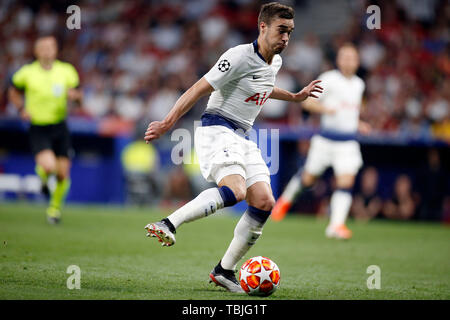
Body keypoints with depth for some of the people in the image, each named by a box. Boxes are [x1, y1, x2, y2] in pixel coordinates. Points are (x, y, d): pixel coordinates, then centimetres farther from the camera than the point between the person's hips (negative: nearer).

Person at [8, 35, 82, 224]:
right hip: (38, 129, -2)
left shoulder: (66, 71, 1)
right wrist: (22, 108, -1)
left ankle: (55, 207, 27)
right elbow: (14, 91, 15)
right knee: (49, 166, -25)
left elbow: (78, 96, 10)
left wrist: (75, 95, -13)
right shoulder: (26, 73, -3)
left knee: (63, 174, 1)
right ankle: (42, 176, 14)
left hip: (60, 127, 3)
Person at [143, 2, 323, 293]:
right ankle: (168, 225, -31)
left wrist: (295, 97, 38)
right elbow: (199, 89, -14)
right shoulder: (239, 56, -14)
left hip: (241, 137, 9)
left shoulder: (275, 62, 13)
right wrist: (168, 123, -18)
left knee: (264, 202, -5)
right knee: (234, 190, -33)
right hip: (216, 129, -9)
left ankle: (224, 271, 4)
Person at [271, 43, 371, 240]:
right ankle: (286, 199, 37)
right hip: (325, 140, -4)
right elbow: (307, 102, -9)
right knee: (308, 178, 8)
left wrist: (358, 124, 13)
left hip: (348, 141, 4)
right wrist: (325, 109, -25)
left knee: (346, 183, -11)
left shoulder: (359, 84, 11)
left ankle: (336, 225, -13)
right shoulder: (328, 79, -8)